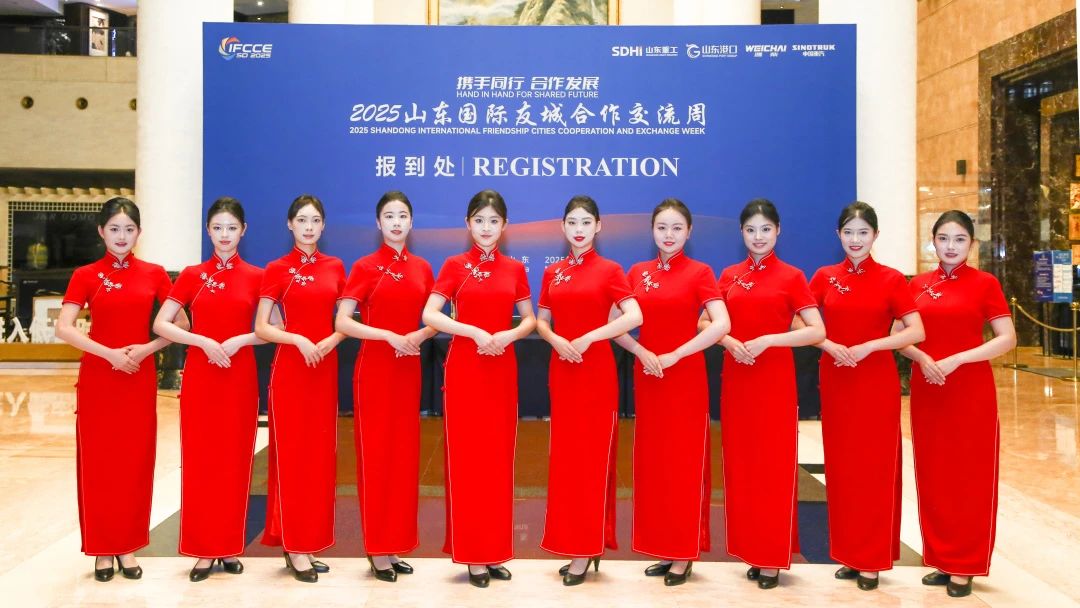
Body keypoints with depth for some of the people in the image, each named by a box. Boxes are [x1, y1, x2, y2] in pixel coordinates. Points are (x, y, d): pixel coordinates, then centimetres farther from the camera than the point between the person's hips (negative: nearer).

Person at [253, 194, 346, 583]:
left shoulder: (334, 267, 9)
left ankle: (310, 541, 18)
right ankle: (294, 547, 6)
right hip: (290, 368, -4)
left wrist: (331, 340, -9)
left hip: (326, 367, 4)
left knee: (321, 453, 7)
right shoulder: (277, 270, -1)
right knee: (292, 454, -1)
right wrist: (298, 339, -19)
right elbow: (260, 327, -5)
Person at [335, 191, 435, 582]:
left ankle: (395, 545, 20)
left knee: (404, 453, 9)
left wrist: (418, 336, -8)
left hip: (408, 368, 5)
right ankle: (377, 549, 10)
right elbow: (342, 322, -11)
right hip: (374, 368, -5)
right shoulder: (365, 267, -5)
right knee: (375, 453, 0)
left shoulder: (421, 268, 9)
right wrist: (388, 335, -21)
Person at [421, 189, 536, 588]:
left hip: (502, 369, 3)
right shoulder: (455, 265, -1)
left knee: (499, 457, 7)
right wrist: (474, 332, -20)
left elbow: (530, 319, 10)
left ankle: (494, 551, 19)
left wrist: (510, 334, -10)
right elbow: (429, 315, -9)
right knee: (467, 457, 1)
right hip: (464, 369, -3)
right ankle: (472, 555, 10)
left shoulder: (514, 269, 7)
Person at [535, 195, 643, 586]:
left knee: (592, 455, -1)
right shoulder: (553, 272, 10)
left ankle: (587, 549, 8)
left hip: (596, 371, -5)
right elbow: (541, 320, 12)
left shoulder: (609, 270, -4)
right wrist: (557, 340, -8)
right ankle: (574, 542, 20)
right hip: (561, 370, 5)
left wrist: (588, 338, -18)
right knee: (565, 455, 9)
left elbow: (634, 317, -15)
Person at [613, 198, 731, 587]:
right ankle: (662, 548, 21)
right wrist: (641, 352, -11)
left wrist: (674, 356, -17)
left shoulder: (699, 272, -4)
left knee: (684, 462, 1)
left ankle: (684, 555, 11)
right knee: (652, 461, 9)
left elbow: (721, 325, -17)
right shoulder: (637, 272, 8)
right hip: (646, 376, 5)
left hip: (685, 377, -5)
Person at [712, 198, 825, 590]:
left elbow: (818, 331, -9)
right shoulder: (729, 276, 9)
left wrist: (768, 340, -19)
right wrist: (730, 342, -10)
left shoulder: (791, 277, -3)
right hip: (736, 378, 4)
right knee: (741, 463, 8)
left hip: (775, 380, -4)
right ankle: (751, 550, 20)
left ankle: (773, 556, 11)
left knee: (774, 465, 0)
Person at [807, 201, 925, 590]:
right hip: (835, 381, 3)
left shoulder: (891, 279, -3)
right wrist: (828, 344, -16)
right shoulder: (825, 277, 5)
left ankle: (872, 559, 12)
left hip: (877, 382, -3)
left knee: (875, 467, 1)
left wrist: (869, 346, -19)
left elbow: (917, 332, -9)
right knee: (840, 465, 7)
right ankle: (848, 553, 20)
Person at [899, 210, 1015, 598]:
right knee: (933, 474, 8)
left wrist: (957, 360, -18)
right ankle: (941, 559, 21)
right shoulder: (918, 284, 7)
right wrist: (922, 358, -12)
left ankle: (965, 566, 13)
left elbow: (1007, 339, -8)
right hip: (926, 389, 4)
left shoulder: (985, 283, -2)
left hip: (971, 390, -3)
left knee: (969, 476, 2)